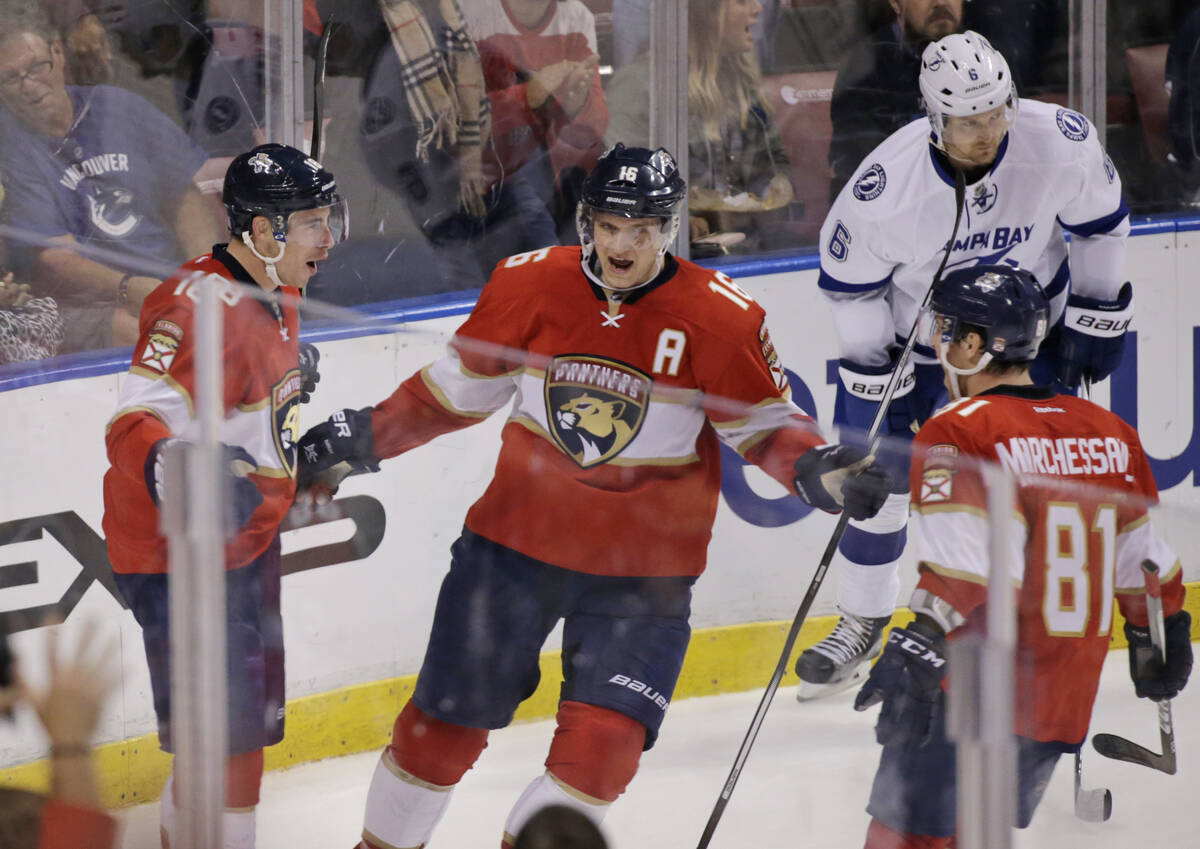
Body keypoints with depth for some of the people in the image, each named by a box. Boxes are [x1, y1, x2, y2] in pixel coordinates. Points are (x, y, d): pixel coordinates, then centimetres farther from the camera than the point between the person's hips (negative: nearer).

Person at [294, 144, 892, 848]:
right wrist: (363, 439, 1)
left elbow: (762, 422, -3)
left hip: (642, 571, -2)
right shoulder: (530, 284, -6)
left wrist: (816, 468, -23)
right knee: (446, 721, 8)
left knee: (604, 742, -12)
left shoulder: (719, 319, -13)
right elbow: (459, 387, 7)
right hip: (517, 541, 2)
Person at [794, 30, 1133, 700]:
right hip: (911, 333, -1)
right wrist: (873, 378, -12)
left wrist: (1099, 315, -2)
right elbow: (848, 280, -14)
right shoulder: (887, 185, -31)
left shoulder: (1060, 143, -28)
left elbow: (1100, 220, -7)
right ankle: (863, 624, 25)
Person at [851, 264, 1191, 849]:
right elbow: (1145, 557, 18)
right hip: (1065, 707, 7)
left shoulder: (959, 433, -11)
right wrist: (1163, 640, 32)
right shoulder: (1108, 433, 10)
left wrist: (918, 652, -26)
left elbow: (969, 568, -22)